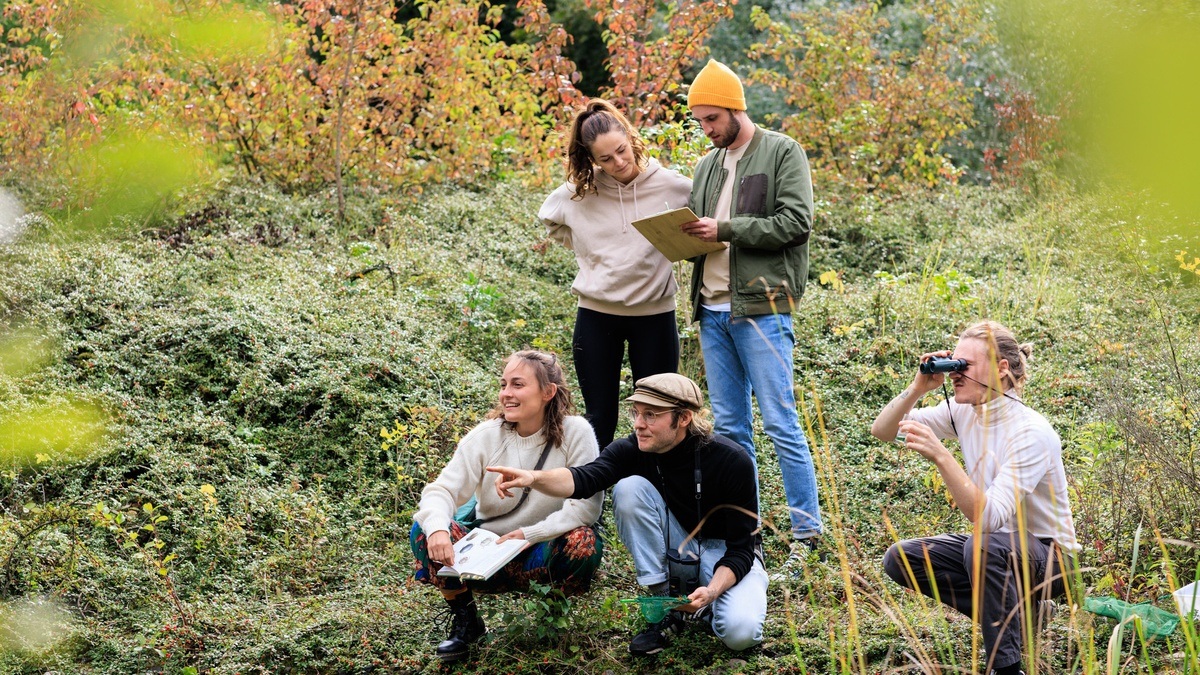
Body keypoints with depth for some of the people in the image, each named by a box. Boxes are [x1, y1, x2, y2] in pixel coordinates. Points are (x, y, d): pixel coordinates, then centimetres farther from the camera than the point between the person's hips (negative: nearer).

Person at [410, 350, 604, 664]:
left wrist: (530, 534, -26)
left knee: (583, 542, -34)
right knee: (424, 532, -21)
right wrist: (437, 529, -38)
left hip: (543, 554, -2)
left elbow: (586, 506, -18)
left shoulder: (575, 432, -13)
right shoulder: (485, 436, -7)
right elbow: (442, 490, -15)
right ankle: (464, 620, 0)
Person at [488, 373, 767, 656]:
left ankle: (704, 600, 3)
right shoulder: (632, 450, -16)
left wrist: (712, 591, -40)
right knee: (630, 488, -24)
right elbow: (585, 479, -35)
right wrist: (533, 478, -54)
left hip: (725, 556, -3)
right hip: (676, 552, 3)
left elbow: (741, 550, -22)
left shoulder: (732, 462, -24)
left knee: (740, 632, -34)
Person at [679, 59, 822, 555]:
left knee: (781, 423, -7)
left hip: (761, 309, -7)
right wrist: (687, 235, -2)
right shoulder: (707, 166, 18)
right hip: (712, 310, 7)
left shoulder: (782, 153, -3)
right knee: (729, 427, 9)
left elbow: (796, 222, -13)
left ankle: (808, 532, -3)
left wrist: (724, 229, -15)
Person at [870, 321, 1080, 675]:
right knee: (900, 559, -7)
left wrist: (940, 456, -45)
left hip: (1047, 557, -8)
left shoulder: (1031, 433, -27)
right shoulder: (964, 412, -5)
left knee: (983, 545, -38)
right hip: (996, 545, 8)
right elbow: (881, 430, -3)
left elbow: (988, 518, -36)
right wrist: (918, 388, -19)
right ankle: (1018, 605, 2)